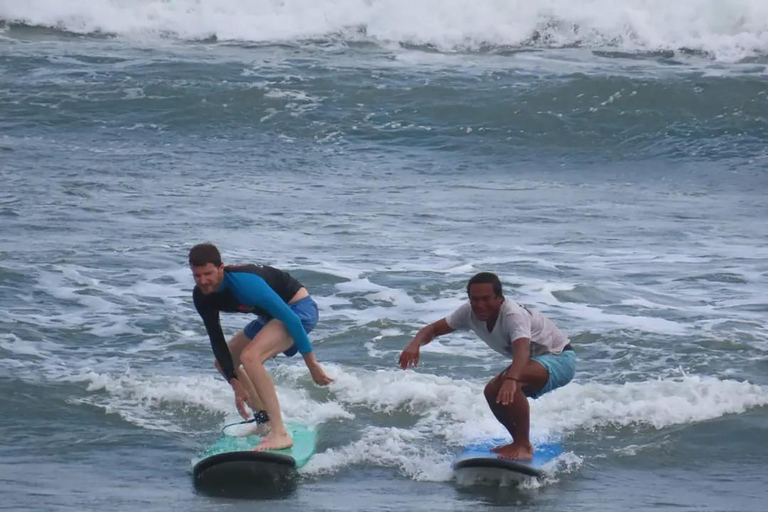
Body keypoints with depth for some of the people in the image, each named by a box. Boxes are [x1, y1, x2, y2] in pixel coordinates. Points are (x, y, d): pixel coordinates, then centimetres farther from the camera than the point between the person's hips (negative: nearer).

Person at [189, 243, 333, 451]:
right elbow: (217, 341, -2)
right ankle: (264, 420, 25)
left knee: (249, 357, -30)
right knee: (223, 362, 14)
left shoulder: (244, 283, -34)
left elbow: (289, 318, -31)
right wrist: (236, 385, -8)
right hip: (271, 316, 9)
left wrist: (312, 364, -27)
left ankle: (280, 434, -33)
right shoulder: (202, 297, -10)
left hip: (298, 308, -9)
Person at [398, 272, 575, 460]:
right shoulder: (471, 313, -10)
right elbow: (434, 329, -7)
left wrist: (511, 379, -70)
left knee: (508, 387, -32)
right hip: (534, 361, 9)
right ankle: (520, 443, 18)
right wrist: (415, 344, -29)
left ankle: (523, 446, -24)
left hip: (559, 358, -9)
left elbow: (522, 350, -51)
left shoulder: (513, 315, -33)